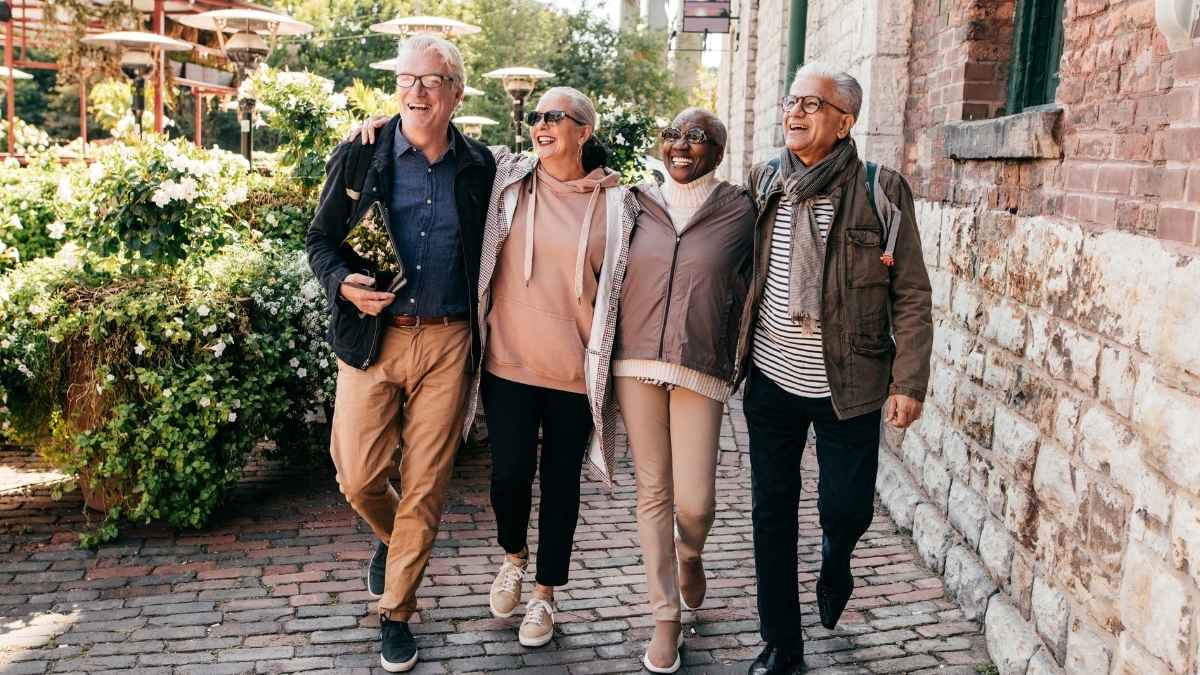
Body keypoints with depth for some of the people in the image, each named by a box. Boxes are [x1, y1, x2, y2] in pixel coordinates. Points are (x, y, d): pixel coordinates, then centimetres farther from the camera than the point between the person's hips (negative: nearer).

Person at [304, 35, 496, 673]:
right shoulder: (358, 155, 0)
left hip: (448, 341, 0)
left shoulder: (481, 166, 3)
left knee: (425, 488, 4)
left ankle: (396, 613, 22)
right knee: (358, 478, 3)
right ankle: (392, 537, 39)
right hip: (371, 335, 0)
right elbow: (320, 238, 5)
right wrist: (344, 284, -13)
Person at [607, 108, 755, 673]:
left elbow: (747, 290, 6)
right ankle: (667, 618, 19)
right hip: (637, 363, 2)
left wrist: (739, 365, 4)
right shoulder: (638, 204, 7)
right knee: (653, 491, 6)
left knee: (695, 500, -4)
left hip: (700, 370, -2)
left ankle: (690, 554, 33)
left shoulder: (738, 211, 1)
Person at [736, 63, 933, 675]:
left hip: (848, 385, -2)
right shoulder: (762, 182, 1)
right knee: (772, 514, 9)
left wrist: (909, 381, -10)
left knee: (847, 510, 6)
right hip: (771, 379, 3)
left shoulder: (882, 190, -9)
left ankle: (834, 565, 45)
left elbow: (911, 295, -6)